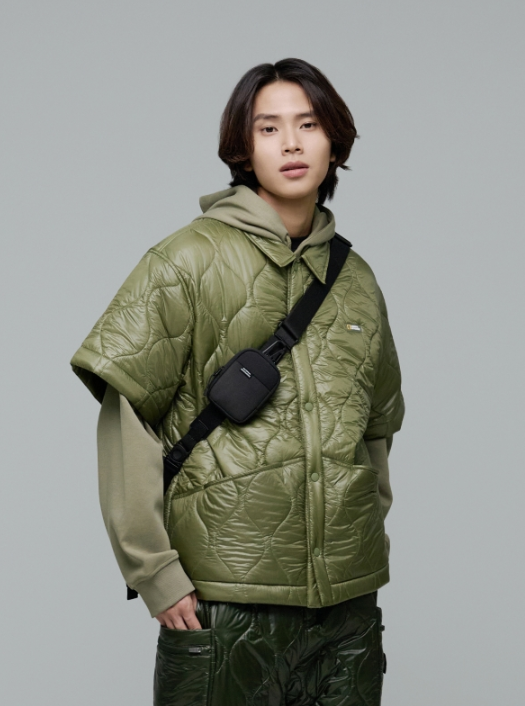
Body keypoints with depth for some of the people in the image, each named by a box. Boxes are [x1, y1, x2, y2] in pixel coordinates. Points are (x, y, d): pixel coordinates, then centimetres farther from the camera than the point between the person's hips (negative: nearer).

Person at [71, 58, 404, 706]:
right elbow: (126, 416, -8)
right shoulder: (188, 261, -4)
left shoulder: (356, 278, 13)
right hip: (224, 603, -5)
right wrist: (153, 572, -12)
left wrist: (369, 540, 13)